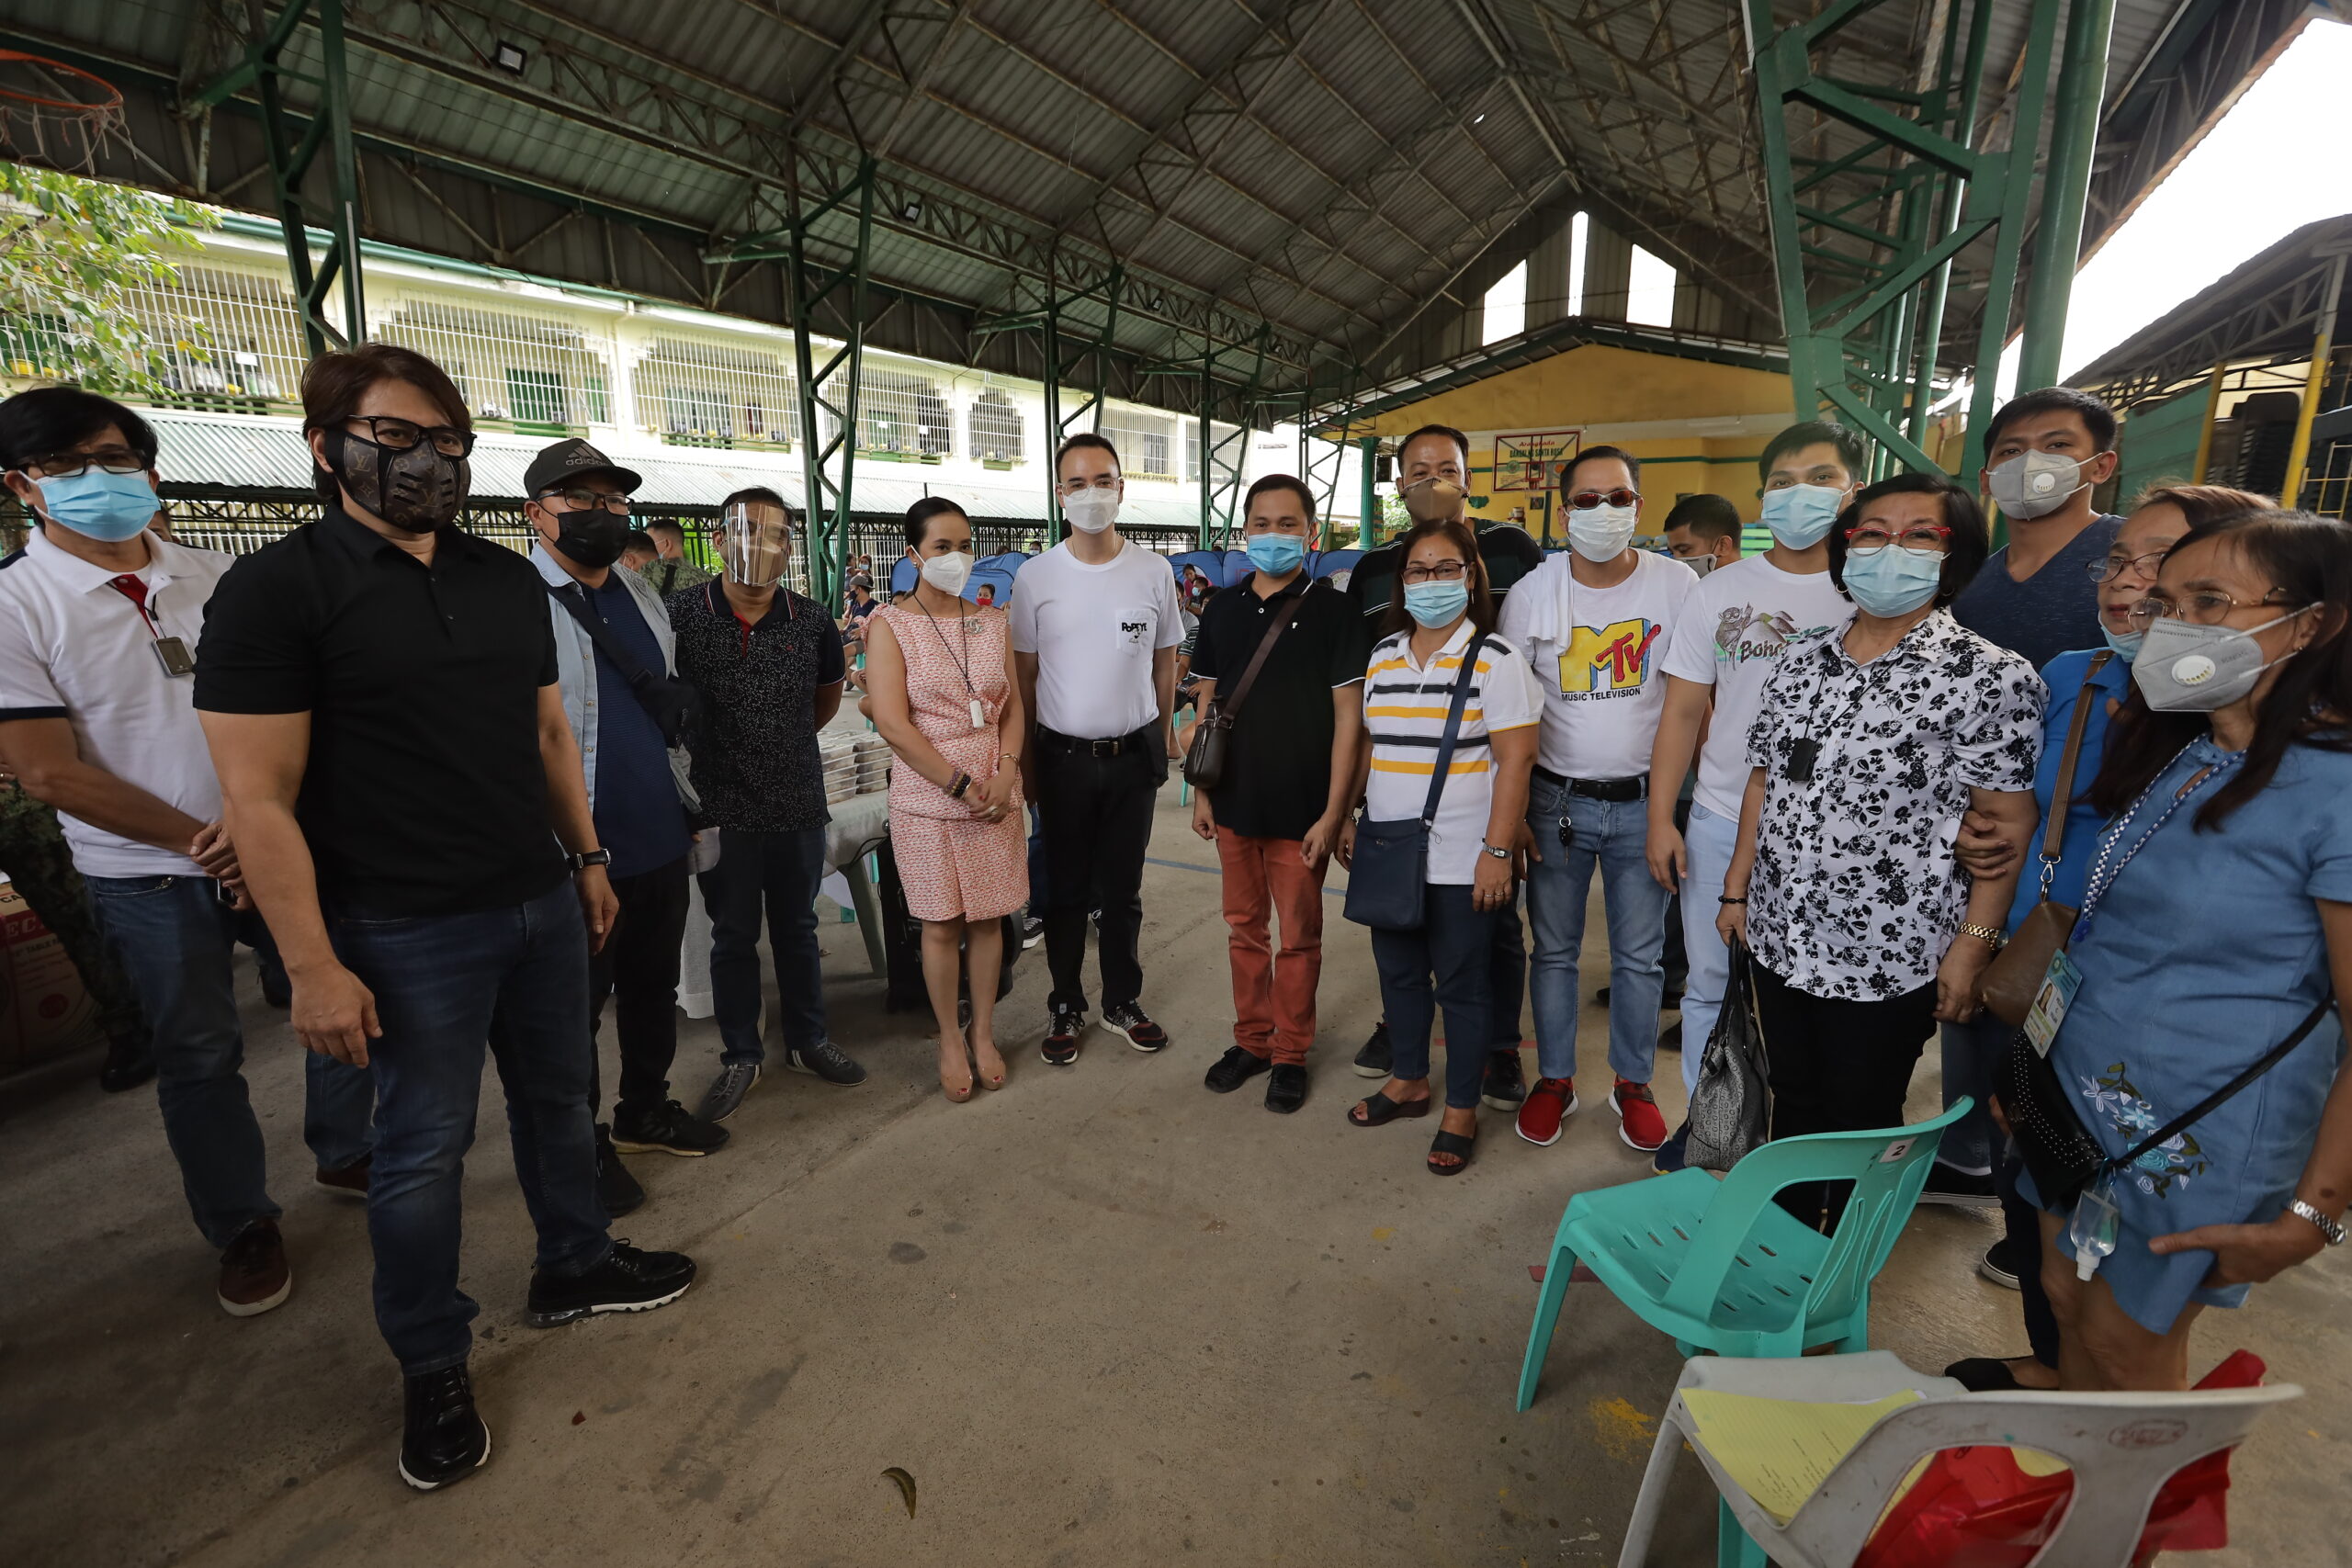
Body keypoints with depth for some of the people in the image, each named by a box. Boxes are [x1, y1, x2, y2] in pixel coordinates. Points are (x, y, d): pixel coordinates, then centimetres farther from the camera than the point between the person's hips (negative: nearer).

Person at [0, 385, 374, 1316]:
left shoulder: (218, 579, 2)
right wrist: (203, 845, -14)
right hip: (149, 878, -2)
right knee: (199, 1057, 11)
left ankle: (347, 1157, 36)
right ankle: (243, 1228, 29)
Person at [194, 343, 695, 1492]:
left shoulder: (508, 578, 7)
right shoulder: (276, 590, -10)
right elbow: (257, 798, -13)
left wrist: (586, 856, 13)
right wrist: (313, 967, -15)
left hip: (542, 903, 5)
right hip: (408, 934, -5)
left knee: (557, 1100, 18)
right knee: (424, 1149, 9)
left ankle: (574, 1267, 40)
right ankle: (434, 1369, 30)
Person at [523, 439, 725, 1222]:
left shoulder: (641, 594, 11)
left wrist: (691, 800, 18)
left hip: (662, 839, 7)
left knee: (655, 987, 19)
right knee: (577, 1004, 10)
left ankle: (645, 1110, 39)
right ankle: (583, 1148, 28)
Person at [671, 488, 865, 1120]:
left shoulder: (811, 620, -1)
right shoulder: (682, 614, -8)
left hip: (799, 804, 2)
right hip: (723, 807, -2)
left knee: (797, 927, 16)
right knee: (733, 935, 12)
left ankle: (808, 1041, 32)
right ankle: (740, 1056, 28)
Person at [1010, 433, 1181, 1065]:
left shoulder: (1154, 571, -2)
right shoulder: (1037, 575, -4)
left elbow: (1164, 663, 7)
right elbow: (1024, 675, 1)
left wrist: (1163, 736, 9)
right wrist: (1024, 761, 2)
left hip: (1133, 756, 1)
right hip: (1064, 758, 0)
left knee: (1122, 890, 14)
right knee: (1066, 891, 12)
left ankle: (1122, 1002, 30)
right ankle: (1067, 1008, 28)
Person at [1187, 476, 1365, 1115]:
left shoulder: (1332, 611, -7)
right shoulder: (1222, 609, 5)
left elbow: (1348, 716, -9)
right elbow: (1206, 703, 11)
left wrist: (1332, 813, -13)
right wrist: (1201, 791, 7)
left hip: (1301, 811, -4)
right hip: (1234, 805, 4)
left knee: (1298, 936, 9)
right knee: (1244, 928, 15)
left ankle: (1291, 1054, 25)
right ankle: (1251, 1040, 32)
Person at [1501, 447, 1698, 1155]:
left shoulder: (1678, 585, -4)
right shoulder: (1533, 594, -4)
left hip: (1643, 801, 0)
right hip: (1557, 801, 0)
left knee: (1640, 956, 10)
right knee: (1554, 950, 11)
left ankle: (1633, 1083, 30)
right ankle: (1554, 1079, 28)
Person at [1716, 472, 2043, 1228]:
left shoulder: (1990, 676, -11)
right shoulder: (1802, 661, 4)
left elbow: (2008, 821, -11)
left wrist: (1973, 946, -13)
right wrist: (1737, 889, 9)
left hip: (1889, 956, -4)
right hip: (1780, 935, 5)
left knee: (1861, 1119, 13)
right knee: (1793, 1098, 21)